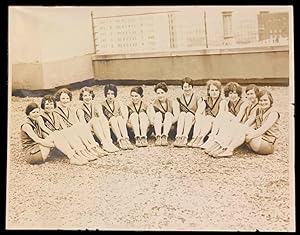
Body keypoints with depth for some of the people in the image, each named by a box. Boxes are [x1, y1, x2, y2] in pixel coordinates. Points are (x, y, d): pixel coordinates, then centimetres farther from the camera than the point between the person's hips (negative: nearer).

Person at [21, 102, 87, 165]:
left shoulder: (36, 123, 18)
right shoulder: (26, 125, -8)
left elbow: (42, 139, 16)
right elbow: (37, 140, -19)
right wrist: (54, 145, -23)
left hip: (39, 151, 8)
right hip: (32, 155, -8)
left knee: (57, 135, -13)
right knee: (55, 135, -22)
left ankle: (73, 158, -24)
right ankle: (73, 158, -28)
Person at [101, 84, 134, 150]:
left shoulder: (118, 103, 16)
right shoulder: (103, 105, 11)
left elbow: (124, 116, 4)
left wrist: (123, 124, -15)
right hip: (110, 126, -1)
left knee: (119, 118, -30)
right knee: (113, 118, -31)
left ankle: (126, 139, -49)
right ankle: (120, 140, -49)